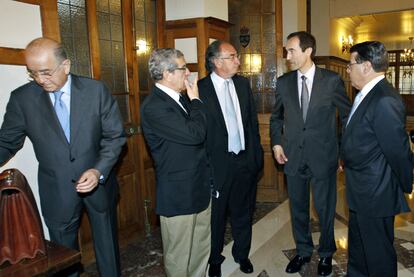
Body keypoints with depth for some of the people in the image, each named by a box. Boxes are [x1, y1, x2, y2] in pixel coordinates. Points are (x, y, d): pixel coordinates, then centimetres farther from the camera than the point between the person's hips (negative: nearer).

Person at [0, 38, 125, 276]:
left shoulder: (96, 90, -10)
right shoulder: (21, 98, -8)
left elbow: (115, 136, -8)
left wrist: (99, 171, -20)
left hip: (99, 183, 0)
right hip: (56, 191, 1)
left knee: (107, 246, 19)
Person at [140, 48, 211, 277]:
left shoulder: (182, 98, 8)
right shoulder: (153, 106, -19)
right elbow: (194, 134, -25)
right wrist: (195, 100, -12)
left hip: (200, 187, 8)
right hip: (177, 194, -8)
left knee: (203, 248, 21)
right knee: (179, 257, 10)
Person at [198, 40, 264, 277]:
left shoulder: (243, 84, 5)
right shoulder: (200, 88, -12)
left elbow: (253, 120, 10)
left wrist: (257, 153, 8)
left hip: (246, 160, 5)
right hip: (218, 163, -4)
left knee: (243, 213, 19)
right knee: (216, 215, 13)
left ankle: (242, 254, 42)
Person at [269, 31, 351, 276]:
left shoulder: (332, 80, -6)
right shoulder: (283, 82, 3)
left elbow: (347, 116, 2)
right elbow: (276, 117, 13)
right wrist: (276, 142, 0)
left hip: (323, 157, -2)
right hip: (293, 156, 3)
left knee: (325, 209, 11)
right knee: (298, 208, 15)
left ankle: (326, 254, 35)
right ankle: (303, 251, 37)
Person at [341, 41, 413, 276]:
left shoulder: (385, 101, -25)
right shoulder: (367, 95, 7)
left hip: (375, 194, -9)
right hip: (362, 193, 10)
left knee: (378, 251, 10)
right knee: (357, 243, 26)